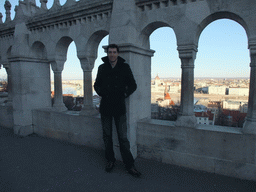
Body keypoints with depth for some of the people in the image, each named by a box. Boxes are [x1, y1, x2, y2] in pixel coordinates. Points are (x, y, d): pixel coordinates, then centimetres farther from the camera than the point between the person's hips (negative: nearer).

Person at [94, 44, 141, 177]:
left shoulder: (125, 67, 0)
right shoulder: (102, 68, 6)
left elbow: (133, 85, 5)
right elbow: (97, 84, 15)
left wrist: (125, 94, -12)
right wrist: (101, 92, -6)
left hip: (119, 107, -2)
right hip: (105, 107, 3)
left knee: (123, 137, -1)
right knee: (107, 136, 11)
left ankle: (129, 165, 11)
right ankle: (110, 160, 28)